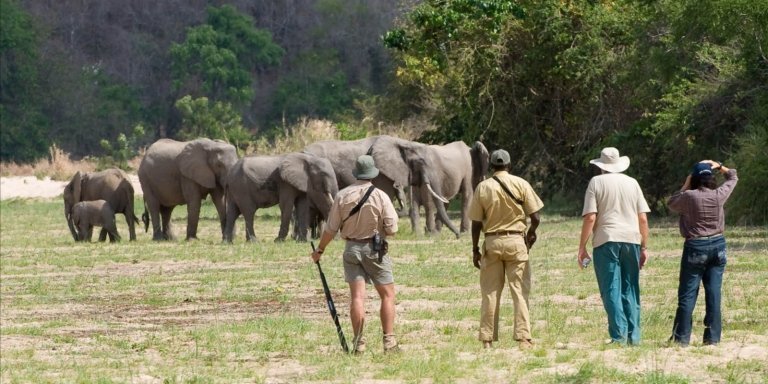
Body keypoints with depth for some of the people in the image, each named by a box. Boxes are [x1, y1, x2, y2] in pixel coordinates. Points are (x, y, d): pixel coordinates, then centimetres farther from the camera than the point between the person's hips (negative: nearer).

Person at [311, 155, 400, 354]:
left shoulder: (343, 196, -3)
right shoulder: (380, 196, -10)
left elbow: (330, 229, 1)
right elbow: (392, 229, -9)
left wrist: (319, 250, 15)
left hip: (352, 248, 2)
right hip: (375, 249, -2)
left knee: (357, 296, 1)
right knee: (387, 295, 7)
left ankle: (359, 342, -3)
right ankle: (389, 341, 2)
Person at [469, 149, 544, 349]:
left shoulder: (483, 187, -1)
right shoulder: (521, 184, -3)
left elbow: (476, 222, 0)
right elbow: (535, 217, -4)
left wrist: (475, 249, 8)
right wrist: (532, 233, 16)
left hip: (492, 242, 1)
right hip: (516, 241, -1)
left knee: (490, 293, 7)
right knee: (520, 291, 0)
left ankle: (487, 340, 7)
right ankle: (523, 338, -7)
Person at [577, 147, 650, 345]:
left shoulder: (597, 182, 1)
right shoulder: (632, 183, 12)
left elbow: (590, 218, -6)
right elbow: (643, 218, 9)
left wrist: (582, 247, -1)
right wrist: (644, 247, 16)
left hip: (606, 241, -3)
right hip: (632, 240, 4)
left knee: (611, 290, -3)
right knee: (631, 290, 10)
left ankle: (619, 334, -13)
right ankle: (634, 336, 8)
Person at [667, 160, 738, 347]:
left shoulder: (689, 196, -13)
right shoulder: (719, 195, -3)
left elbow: (671, 204, 7)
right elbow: (733, 177, 16)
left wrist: (685, 187, 9)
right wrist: (719, 166, 17)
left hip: (695, 247, -3)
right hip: (718, 245, 3)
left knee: (687, 295, 1)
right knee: (714, 293, 5)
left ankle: (681, 338, 1)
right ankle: (713, 337, 5)